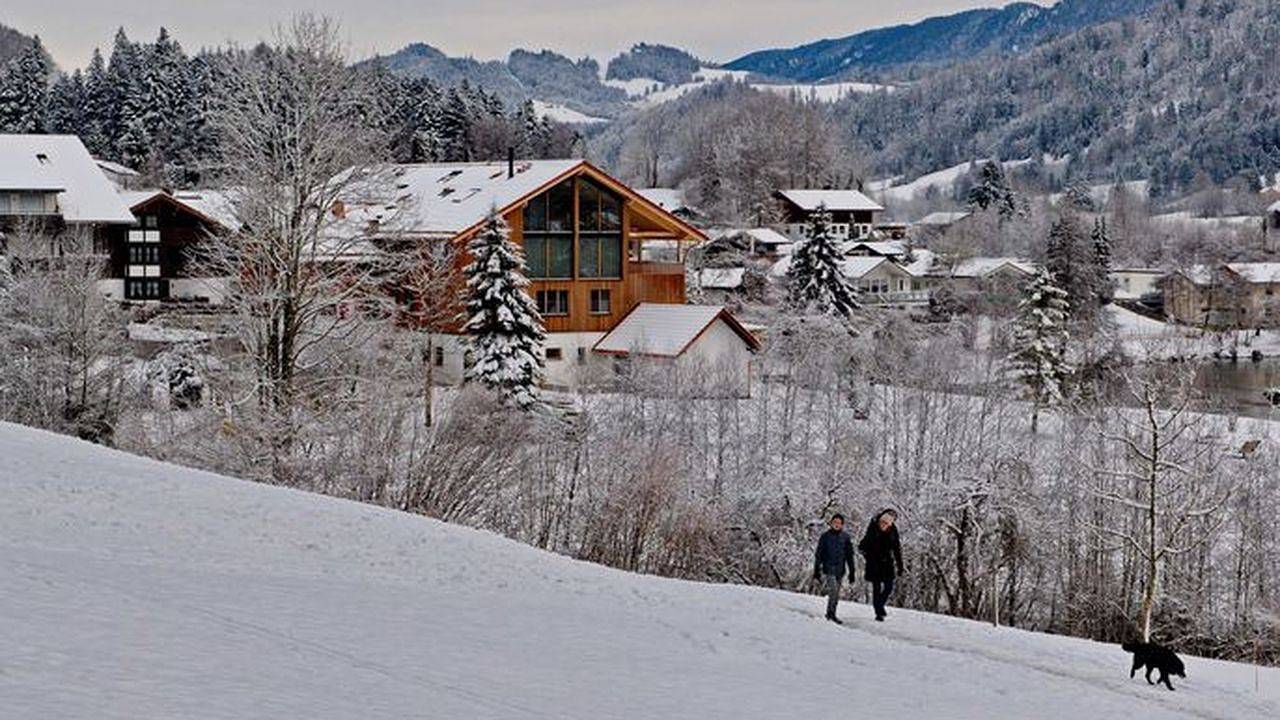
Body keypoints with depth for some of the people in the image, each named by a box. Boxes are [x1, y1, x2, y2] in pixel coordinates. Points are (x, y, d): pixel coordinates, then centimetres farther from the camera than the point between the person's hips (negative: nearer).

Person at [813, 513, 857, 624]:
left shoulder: (845, 537, 6)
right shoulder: (825, 536, -1)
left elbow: (849, 555, 12)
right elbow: (818, 554, 3)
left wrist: (852, 571, 9)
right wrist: (817, 570, 1)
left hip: (840, 570, 3)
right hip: (828, 568, -3)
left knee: (836, 594, 7)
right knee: (833, 590, -18)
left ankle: (831, 614, 18)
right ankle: (830, 613, -13)